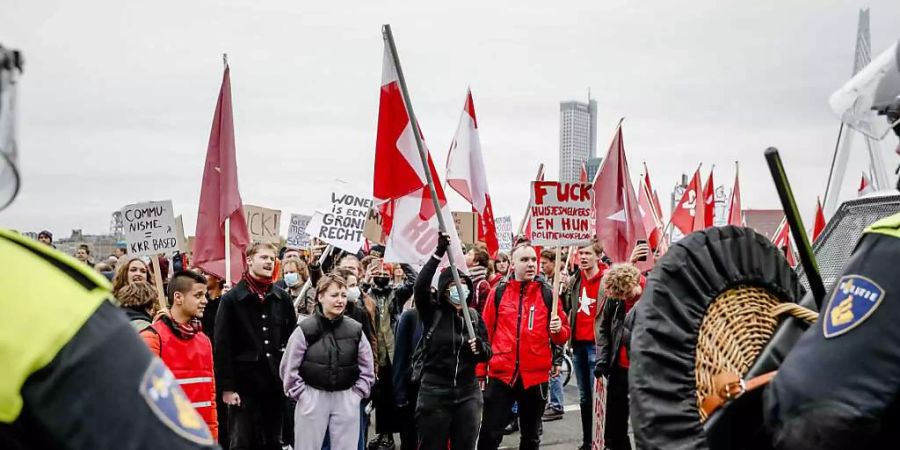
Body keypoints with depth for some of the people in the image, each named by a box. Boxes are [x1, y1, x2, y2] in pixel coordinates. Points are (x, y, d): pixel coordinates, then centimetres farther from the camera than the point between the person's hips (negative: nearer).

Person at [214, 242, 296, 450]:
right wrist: (227, 386, -12)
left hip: (275, 382, 4)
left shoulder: (283, 298, 8)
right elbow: (222, 347, -7)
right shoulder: (231, 299, -4)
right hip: (244, 383, -4)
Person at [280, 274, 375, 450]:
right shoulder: (305, 329, -7)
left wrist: (356, 395, 0)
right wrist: (301, 395, -6)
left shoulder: (355, 329, 1)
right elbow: (289, 368, -4)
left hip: (346, 399, 2)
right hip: (312, 398, -2)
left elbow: (367, 368, 7)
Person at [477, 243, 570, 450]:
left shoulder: (548, 294, 2)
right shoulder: (498, 292, 1)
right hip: (500, 375, -1)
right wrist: (480, 370, 3)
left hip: (536, 376, 1)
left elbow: (563, 336, 6)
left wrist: (559, 329, -16)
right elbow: (486, 332, 4)